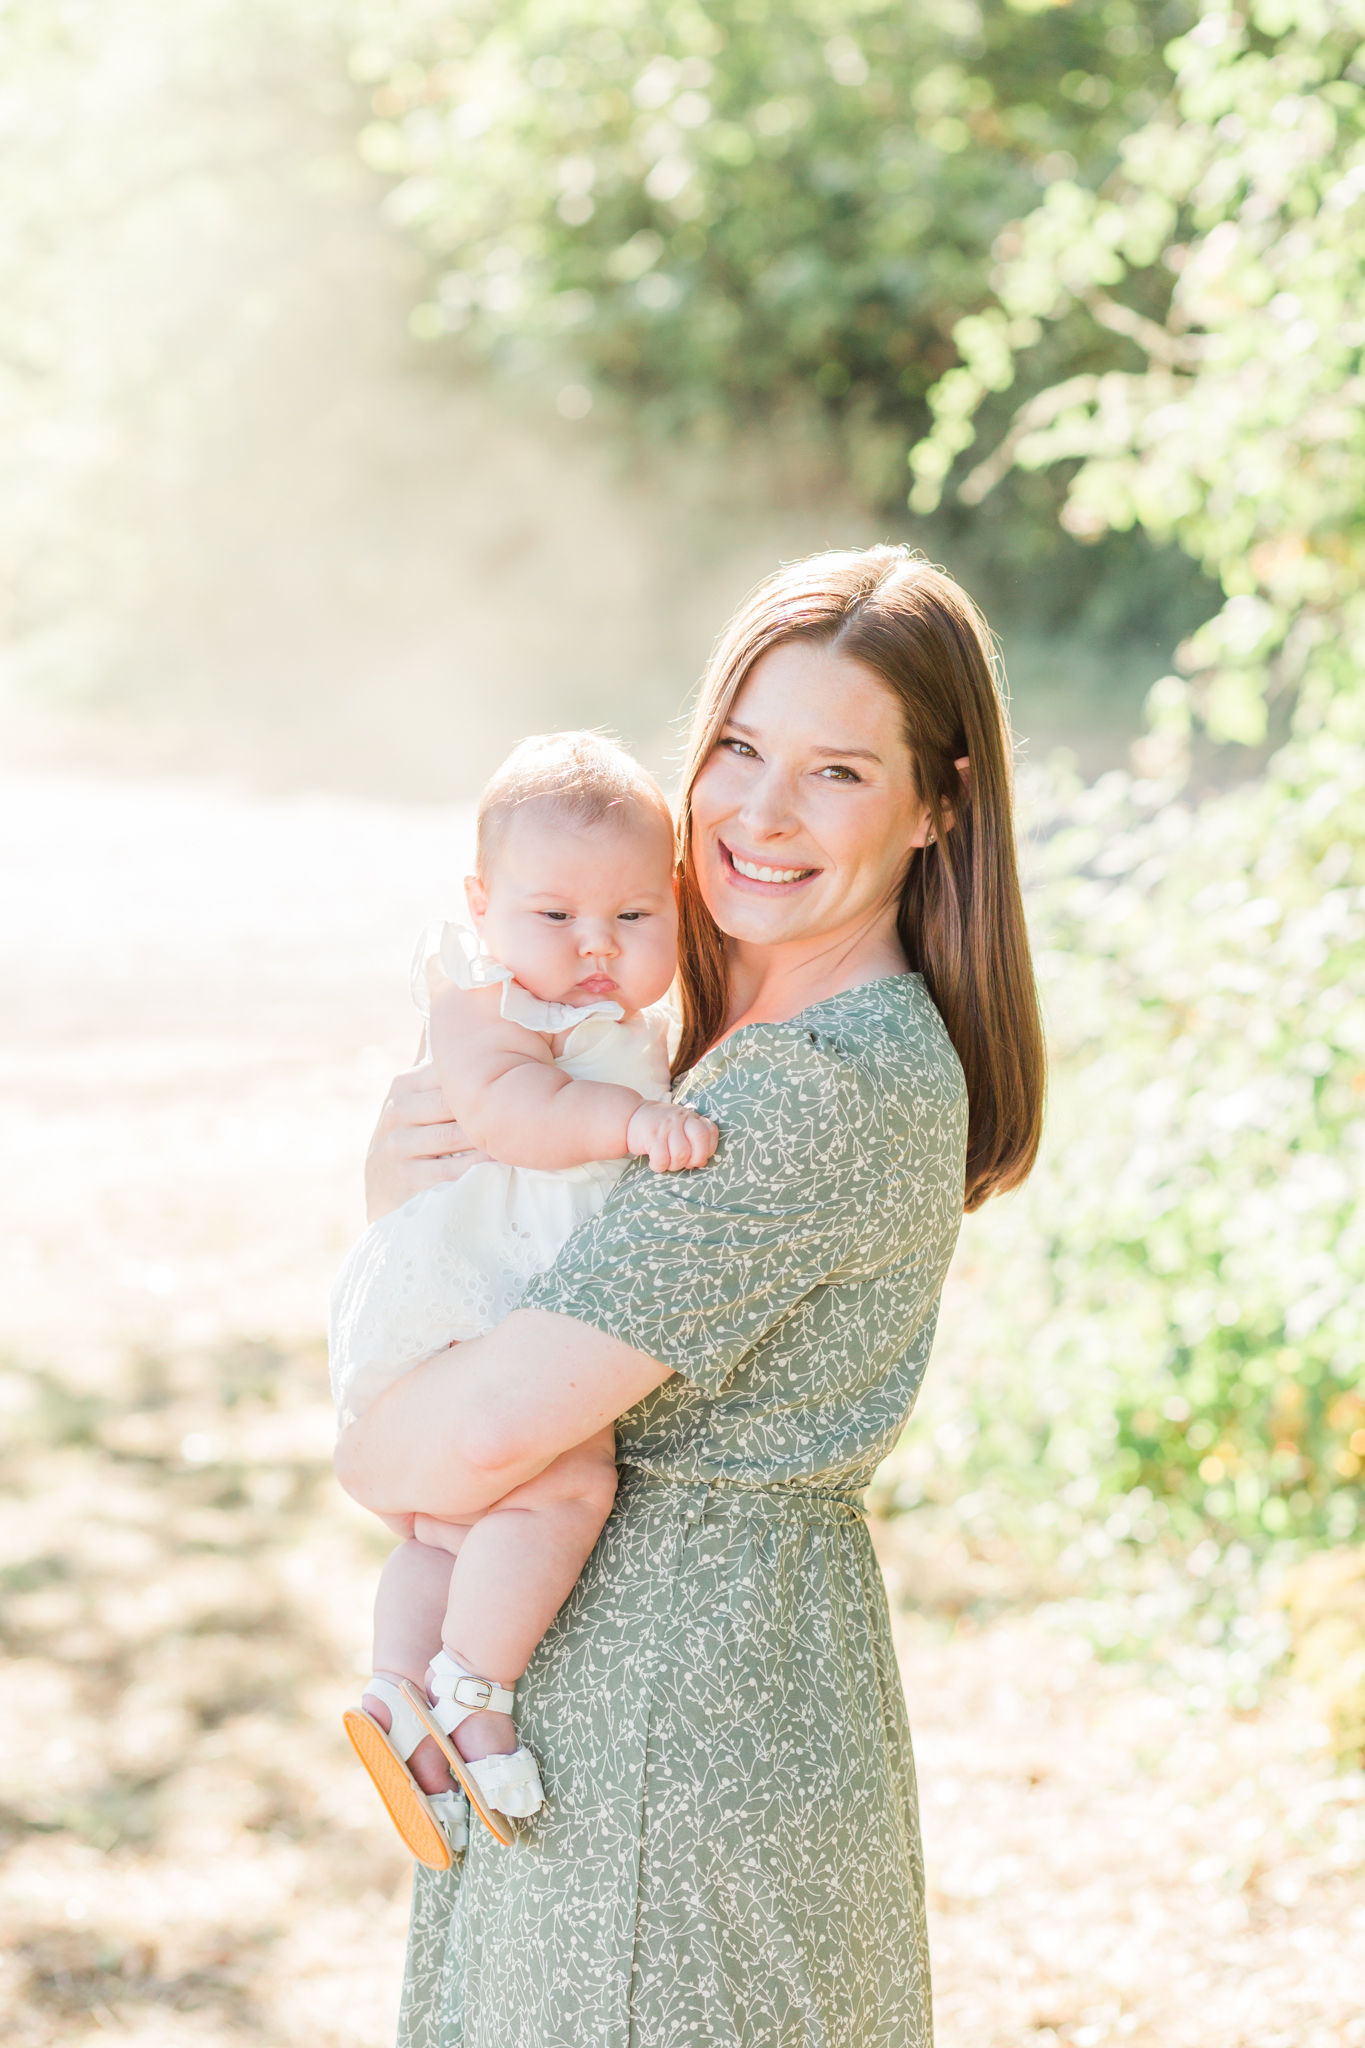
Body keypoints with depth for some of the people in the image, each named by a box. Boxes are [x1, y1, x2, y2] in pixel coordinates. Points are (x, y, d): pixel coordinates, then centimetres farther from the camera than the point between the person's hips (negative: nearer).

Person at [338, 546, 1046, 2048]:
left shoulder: (826, 1093, -26)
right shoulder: (758, 1030, 6)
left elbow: (488, 1430, -29)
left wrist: (365, 1455, -7)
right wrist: (403, 1176, -9)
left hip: (677, 1716, -9)